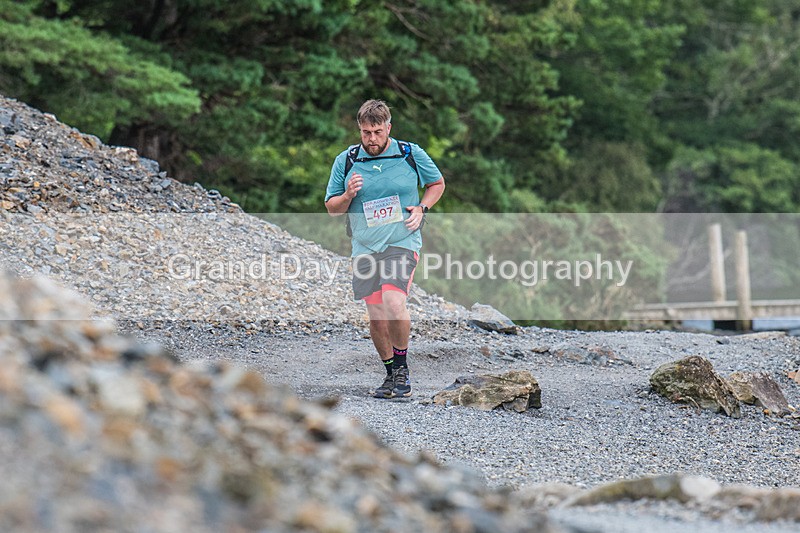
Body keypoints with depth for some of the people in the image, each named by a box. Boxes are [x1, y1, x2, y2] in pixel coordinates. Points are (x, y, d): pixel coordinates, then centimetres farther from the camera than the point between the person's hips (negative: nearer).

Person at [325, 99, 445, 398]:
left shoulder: (411, 155, 1)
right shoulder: (345, 161, 3)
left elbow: (437, 184, 17)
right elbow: (331, 208, 9)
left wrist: (421, 209, 0)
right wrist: (348, 196, -12)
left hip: (402, 242, -3)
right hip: (365, 248, 3)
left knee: (393, 304, -22)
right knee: (377, 318, 1)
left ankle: (402, 366, -2)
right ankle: (392, 374, 19)